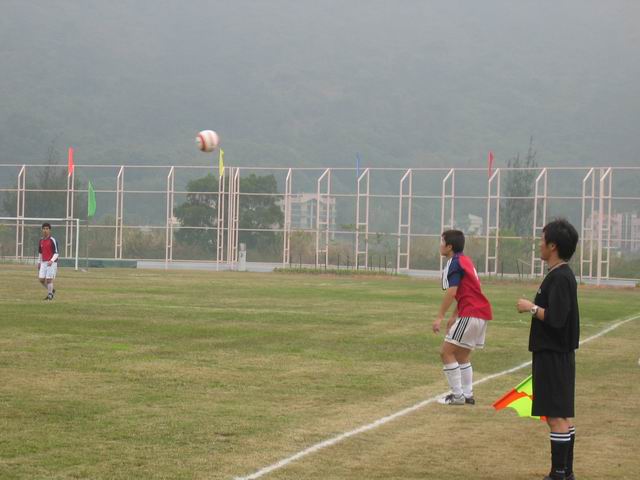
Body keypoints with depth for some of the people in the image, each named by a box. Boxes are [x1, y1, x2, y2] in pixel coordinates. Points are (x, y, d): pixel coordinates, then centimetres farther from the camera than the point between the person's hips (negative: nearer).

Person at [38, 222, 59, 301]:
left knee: (49, 279, -8)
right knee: (41, 279, 1)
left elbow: (56, 253, -12)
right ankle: (52, 290, 23)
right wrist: (39, 262, 21)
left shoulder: (52, 240, -9)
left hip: (51, 263, -6)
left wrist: (51, 261, -27)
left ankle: (50, 294, 8)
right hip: (43, 263, 6)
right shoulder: (41, 240, 12)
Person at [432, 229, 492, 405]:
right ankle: (467, 395, 17)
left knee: (446, 351, -4)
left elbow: (451, 292, -19)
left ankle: (457, 395, -3)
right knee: (462, 355, 18)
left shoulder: (455, 263, -10)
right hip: (481, 313, 10)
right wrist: (454, 316, 24)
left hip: (471, 314, -10)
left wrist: (440, 317, -18)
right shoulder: (465, 260, 19)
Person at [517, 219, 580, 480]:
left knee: (556, 416, -7)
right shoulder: (564, 275, 13)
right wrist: (535, 307, 11)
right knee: (564, 414, 14)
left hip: (553, 356, -10)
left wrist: (532, 308, -13)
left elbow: (556, 318, -25)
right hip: (559, 353, 10)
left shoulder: (559, 278, -18)